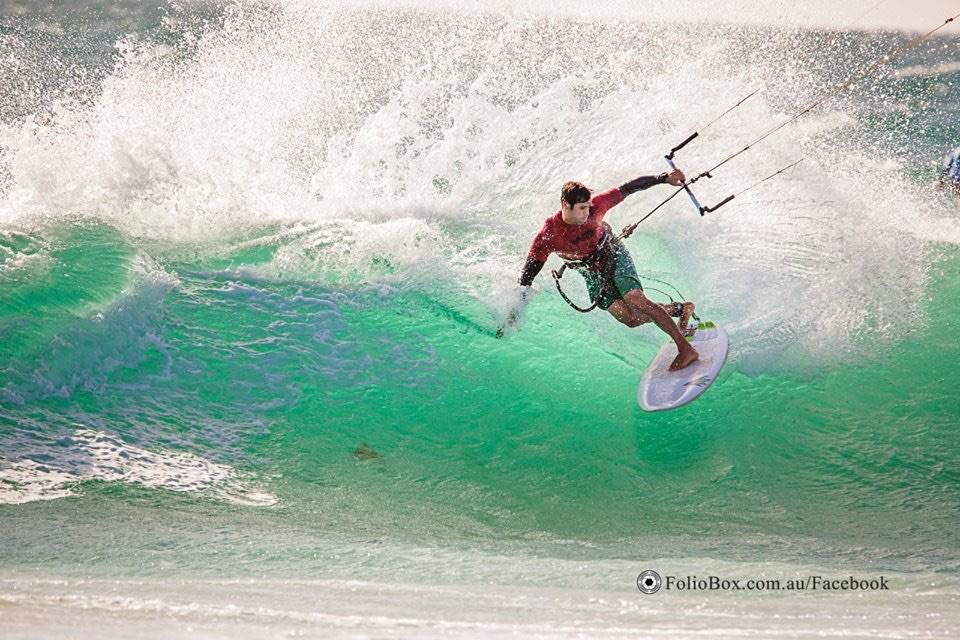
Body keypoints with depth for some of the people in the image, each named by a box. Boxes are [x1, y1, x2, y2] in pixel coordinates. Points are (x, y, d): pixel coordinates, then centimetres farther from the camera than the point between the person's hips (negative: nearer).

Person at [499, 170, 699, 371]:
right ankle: (680, 309, 14)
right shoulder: (548, 235, -27)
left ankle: (686, 349, -19)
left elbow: (629, 188, -16)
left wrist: (664, 178, -20)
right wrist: (515, 312, -22)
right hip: (592, 274, 1)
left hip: (614, 256, -1)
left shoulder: (595, 207, -25)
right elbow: (528, 273, -21)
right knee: (630, 318, -9)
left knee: (636, 300, -23)